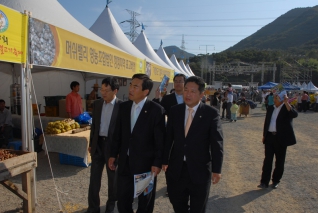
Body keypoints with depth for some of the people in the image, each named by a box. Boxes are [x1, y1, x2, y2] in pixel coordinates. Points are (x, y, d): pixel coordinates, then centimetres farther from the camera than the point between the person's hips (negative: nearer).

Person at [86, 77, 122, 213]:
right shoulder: (97, 103, 3)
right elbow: (94, 125, 11)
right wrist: (91, 143, 12)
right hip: (98, 144, 4)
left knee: (112, 177, 14)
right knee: (94, 177, 11)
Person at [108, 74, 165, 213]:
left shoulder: (156, 110, -14)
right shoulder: (123, 107, 3)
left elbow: (160, 140, -12)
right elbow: (118, 134, 8)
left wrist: (157, 163, -13)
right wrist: (113, 155, 9)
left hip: (146, 163, -4)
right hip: (125, 162, 5)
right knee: (122, 200, 17)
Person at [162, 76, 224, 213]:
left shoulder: (211, 113, -10)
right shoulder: (174, 111, -1)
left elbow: (217, 143, -9)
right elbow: (168, 138, 3)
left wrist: (216, 169, -9)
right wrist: (165, 160, 4)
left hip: (200, 169, -2)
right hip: (176, 168, 3)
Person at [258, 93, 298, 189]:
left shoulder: (287, 108, -4)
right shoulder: (270, 108, 11)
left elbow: (295, 114, -26)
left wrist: (286, 103, -27)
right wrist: (264, 135, 13)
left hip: (281, 138, -3)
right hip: (269, 137, 4)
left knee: (279, 161, 9)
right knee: (267, 160, 2)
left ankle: (276, 181, 25)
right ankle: (264, 182, 5)